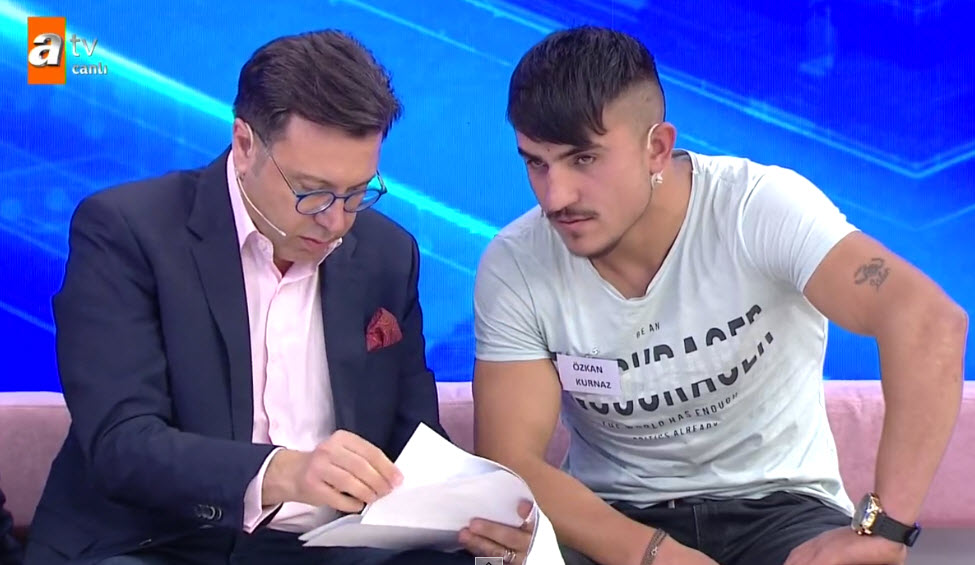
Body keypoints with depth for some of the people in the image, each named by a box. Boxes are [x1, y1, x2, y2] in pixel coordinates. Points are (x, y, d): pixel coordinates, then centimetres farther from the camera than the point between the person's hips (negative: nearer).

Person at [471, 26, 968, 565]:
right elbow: (509, 462, -13)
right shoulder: (514, 268, -11)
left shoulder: (760, 209, -19)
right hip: (614, 518, 2)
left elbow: (928, 320, -31)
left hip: (776, 504, -2)